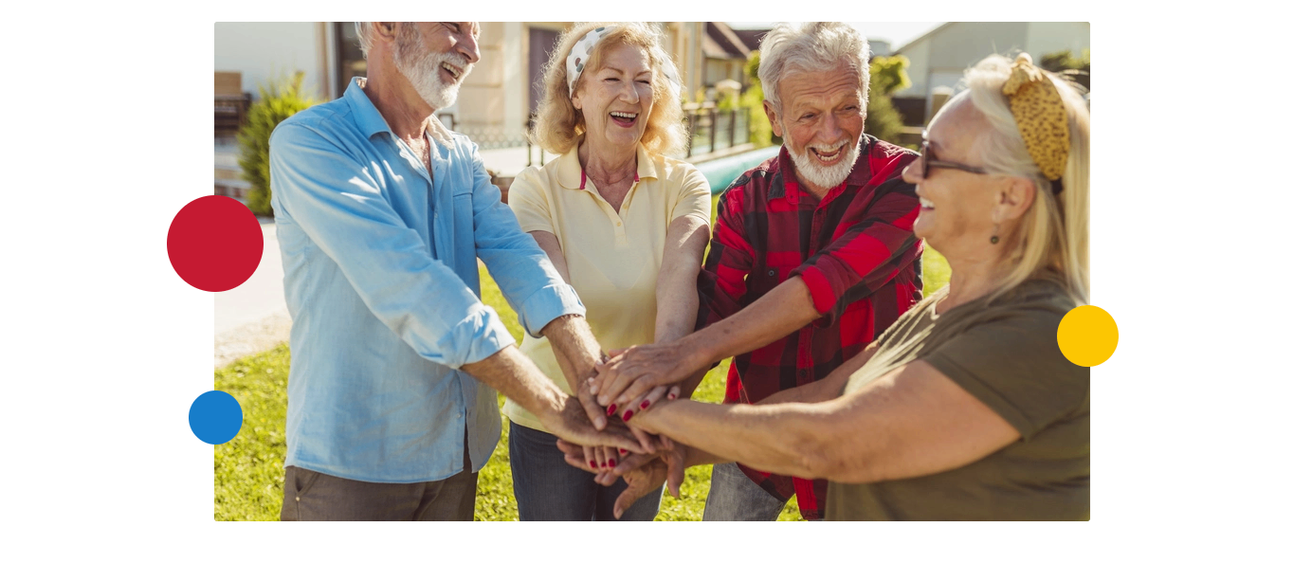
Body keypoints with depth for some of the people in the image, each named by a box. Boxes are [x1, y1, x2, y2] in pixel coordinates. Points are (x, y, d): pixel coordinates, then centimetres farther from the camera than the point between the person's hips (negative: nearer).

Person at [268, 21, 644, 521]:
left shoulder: (461, 157, 8)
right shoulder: (306, 143, -14)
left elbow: (516, 257, -8)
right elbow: (410, 290, -26)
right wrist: (553, 406, -29)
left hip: (458, 453, 6)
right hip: (353, 463, -6)